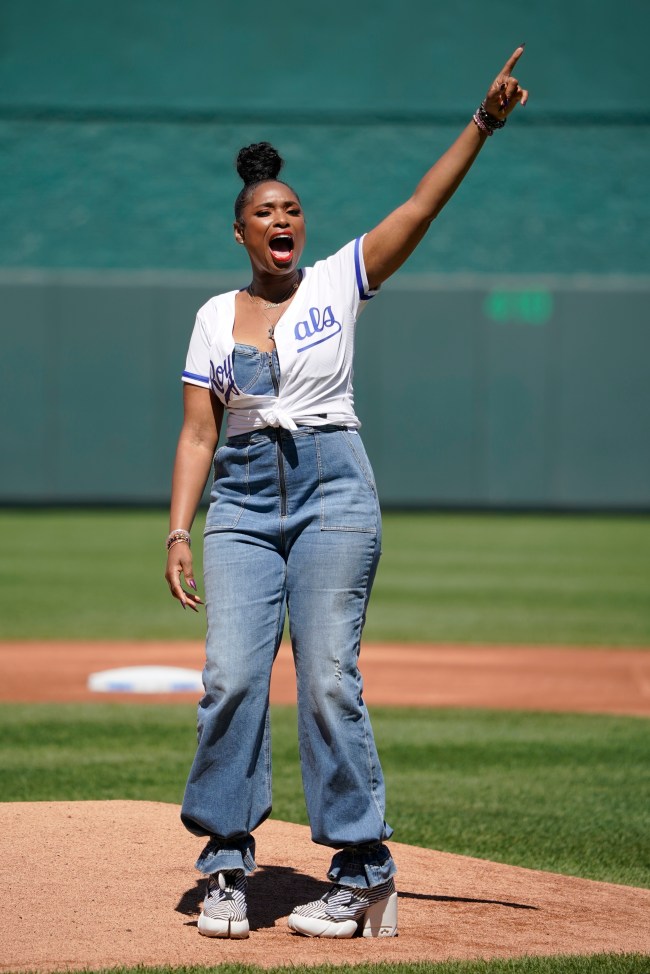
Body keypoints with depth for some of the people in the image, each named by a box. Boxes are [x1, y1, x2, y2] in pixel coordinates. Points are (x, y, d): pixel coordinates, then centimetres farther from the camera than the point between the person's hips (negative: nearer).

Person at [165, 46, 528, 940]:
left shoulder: (338, 282, 4)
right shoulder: (215, 317, 11)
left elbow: (423, 206, -6)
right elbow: (197, 434, 9)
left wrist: (482, 124, -18)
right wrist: (180, 532, -2)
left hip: (334, 494, -2)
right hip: (243, 500, 3)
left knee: (327, 679, -8)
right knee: (231, 675, -7)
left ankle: (363, 872, -2)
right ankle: (227, 866, 3)